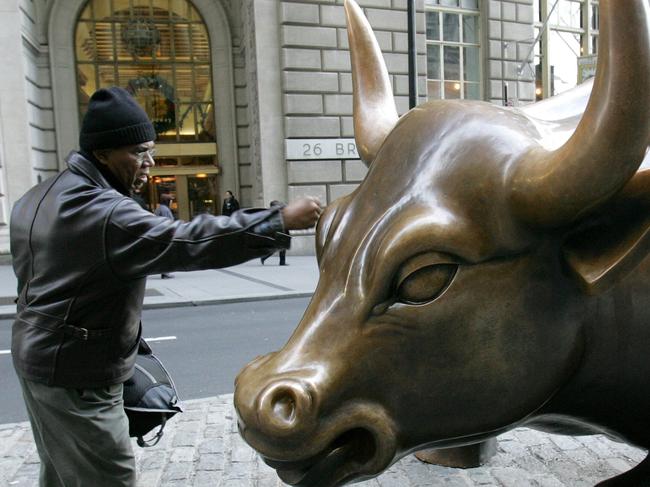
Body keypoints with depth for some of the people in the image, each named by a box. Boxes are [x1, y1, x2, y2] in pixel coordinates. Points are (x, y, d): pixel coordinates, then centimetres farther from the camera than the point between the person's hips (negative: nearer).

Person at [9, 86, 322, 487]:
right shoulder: (103, 213, -25)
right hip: (76, 375, -10)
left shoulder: (43, 196, 9)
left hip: (41, 356, 10)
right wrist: (281, 221, -34)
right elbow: (187, 241, -34)